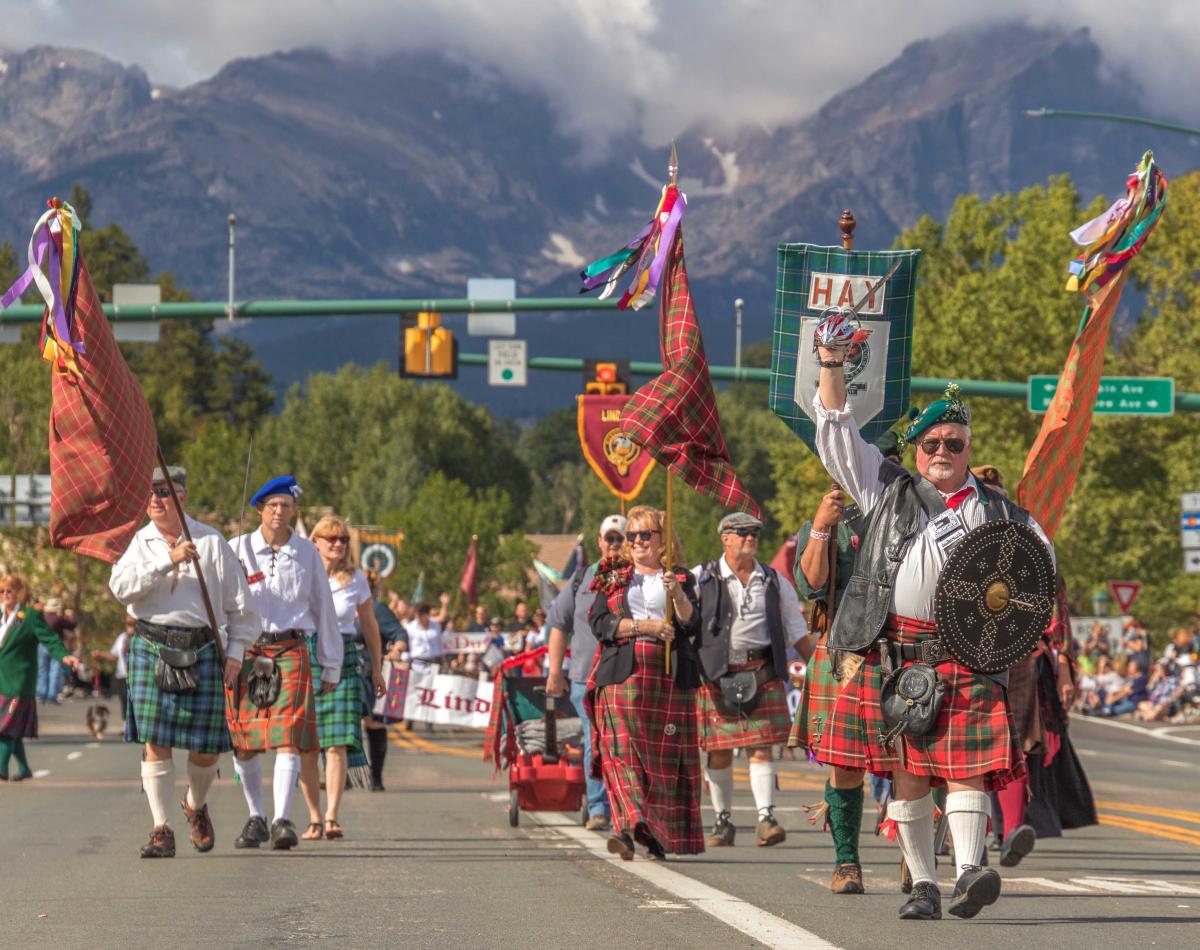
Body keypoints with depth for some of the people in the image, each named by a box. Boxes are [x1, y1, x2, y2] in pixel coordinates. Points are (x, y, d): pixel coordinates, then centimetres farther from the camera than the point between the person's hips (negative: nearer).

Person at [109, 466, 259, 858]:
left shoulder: (211, 542, 6)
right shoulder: (139, 542, 7)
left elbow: (240, 603, 9)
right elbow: (121, 586, -11)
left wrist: (236, 651, 2)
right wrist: (168, 562, -19)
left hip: (202, 650, 0)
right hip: (151, 648, 0)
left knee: (207, 746, 0)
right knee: (155, 741, -7)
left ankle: (196, 806, 31)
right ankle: (161, 831, -2)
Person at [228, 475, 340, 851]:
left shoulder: (307, 553, 8)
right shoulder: (239, 549, 4)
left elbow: (324, 609, 14)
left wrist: (331, 665, 14)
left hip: (290, 651, 0)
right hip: (245, 651, 0)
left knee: (289, 737, -13)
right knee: (244, 743, 2)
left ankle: (282, 820, -16)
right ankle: (255, 817, 18)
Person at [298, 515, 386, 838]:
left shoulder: (356, 579, 8)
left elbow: (369, 626, 19)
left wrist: (377, 669, 23)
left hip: (343, 663, 1)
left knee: (338, 744, -12)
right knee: (306, 747, -2)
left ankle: (332, 816, -15)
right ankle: (314, 818, 6)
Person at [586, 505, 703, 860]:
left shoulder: (680, 578, 13)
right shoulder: (613, 577, 15)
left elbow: (692, 625, -1)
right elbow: (599, 623, 2)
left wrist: (677, 594, -17)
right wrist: (642, 626, -9)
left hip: (669, 676, 0)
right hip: (623, 674, 0)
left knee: (665, 757, -2)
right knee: (621, 750, -16)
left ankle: (660, 837, 4)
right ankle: (628, 828, -27)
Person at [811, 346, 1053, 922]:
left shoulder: (998, 513, 12)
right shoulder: (887, 490, 14)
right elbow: (836, 433, 13)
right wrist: (831, 366, 4)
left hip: (965, 657, -1)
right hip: (891, 654, 1)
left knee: (967, 765, -15)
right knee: (905, 772, 1)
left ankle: (969, 873, -24)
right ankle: (923, 886, 6)